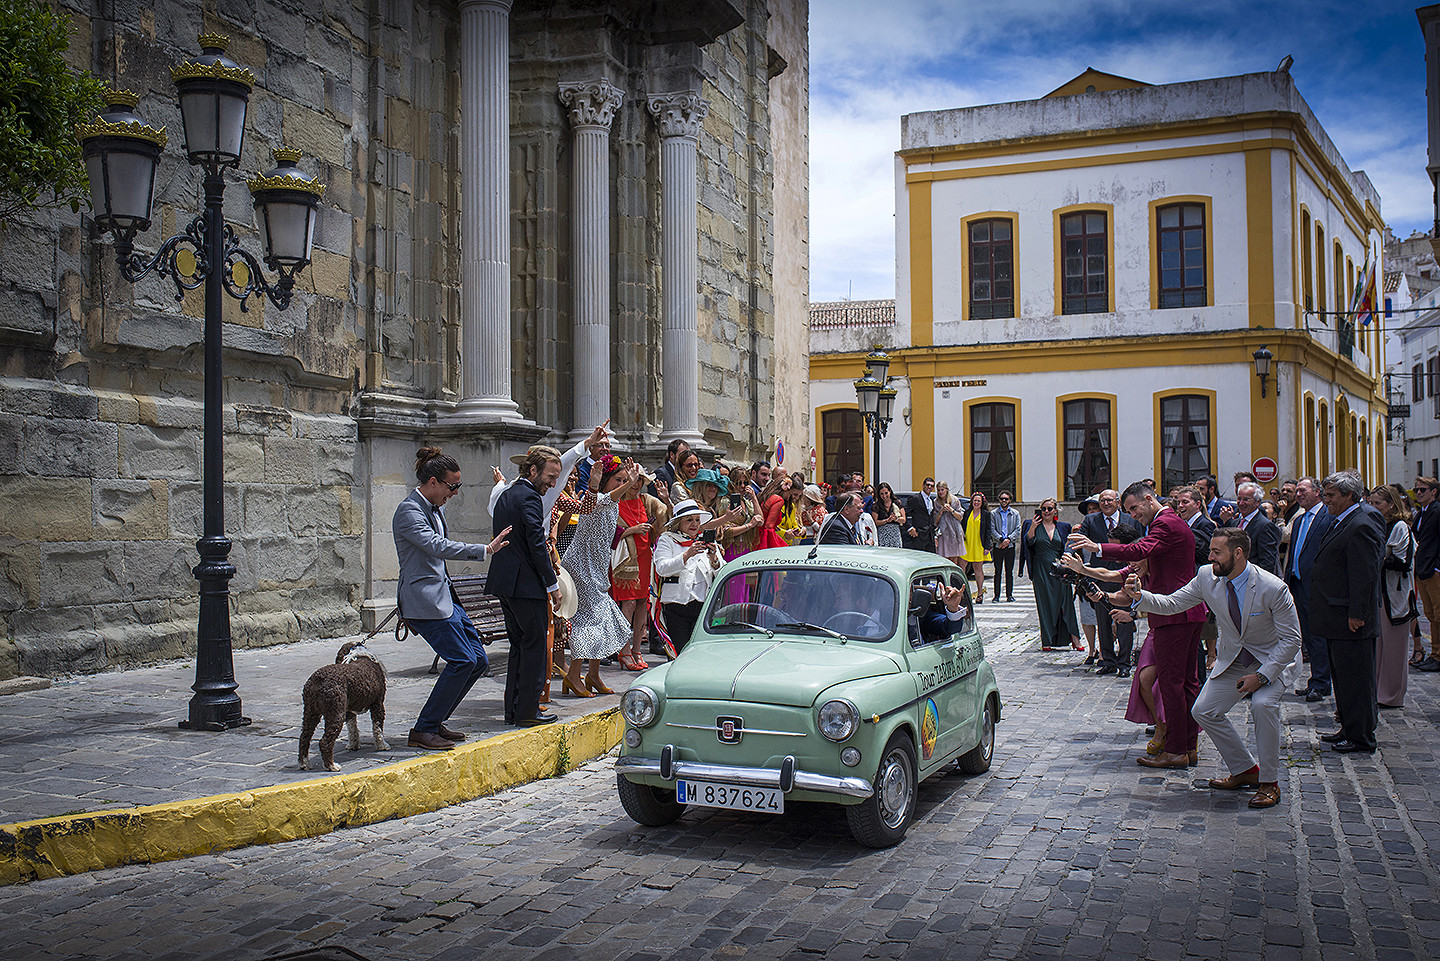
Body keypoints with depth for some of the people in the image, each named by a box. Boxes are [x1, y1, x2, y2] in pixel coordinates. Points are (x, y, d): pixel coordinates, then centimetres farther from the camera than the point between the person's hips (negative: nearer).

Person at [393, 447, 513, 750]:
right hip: (423, 600, -10)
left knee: (479, 661, 5)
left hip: (443, 596, 10)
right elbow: (437, 546, -28)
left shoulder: (436, 508, 16)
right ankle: (423, 731, -4)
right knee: (462, 660, -15)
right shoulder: (409, 511, -14)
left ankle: (435, 722, 16)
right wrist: (484, 550, -32)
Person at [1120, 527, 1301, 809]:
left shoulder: (1273, 588, -25)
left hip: (1268, 660, -5)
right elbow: (1171, 603, -5)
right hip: (1231, 660, 6)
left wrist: (1262, 675, -26)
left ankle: (1269, 782, -13)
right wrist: (1140, 596, -24)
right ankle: (1245, 770, 16)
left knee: (1263, 705, -31)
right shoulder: (1207, 577, -12)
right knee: (1204, 711, -3)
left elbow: (1291, 639, -19)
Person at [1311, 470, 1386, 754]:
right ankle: (1349, 729, 28)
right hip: (1337, 620, 10)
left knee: (1355, 679, -1)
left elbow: (1365, 576, -22)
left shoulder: (1361, 526, -19)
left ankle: (1361, 739, 7)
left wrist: (1357, 615, -21)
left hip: (1351, 623, -10)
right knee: (1342, 677, 18)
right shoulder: (1343, 521, 13)